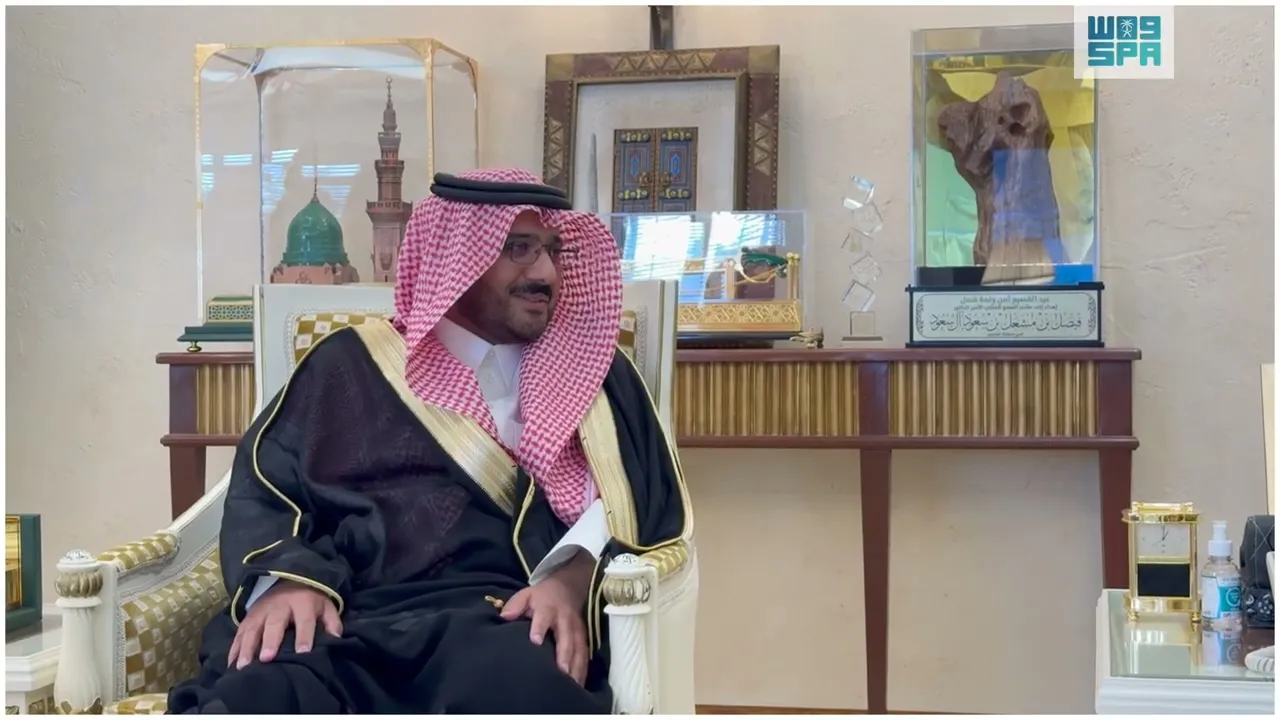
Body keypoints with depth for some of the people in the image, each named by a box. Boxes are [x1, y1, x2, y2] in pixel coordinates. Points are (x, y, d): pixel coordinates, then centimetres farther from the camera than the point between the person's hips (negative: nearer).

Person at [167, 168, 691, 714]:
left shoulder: (594, 372, 21)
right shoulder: (355, 363, 19)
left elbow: (640, 495, 9)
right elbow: (265, 485, 12)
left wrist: (572, 578, -13)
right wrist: (286, 578, -11)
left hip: (501, 622, 1)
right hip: (343, 621, 0)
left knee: (522, 688, -39)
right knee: (253, 697, -36)